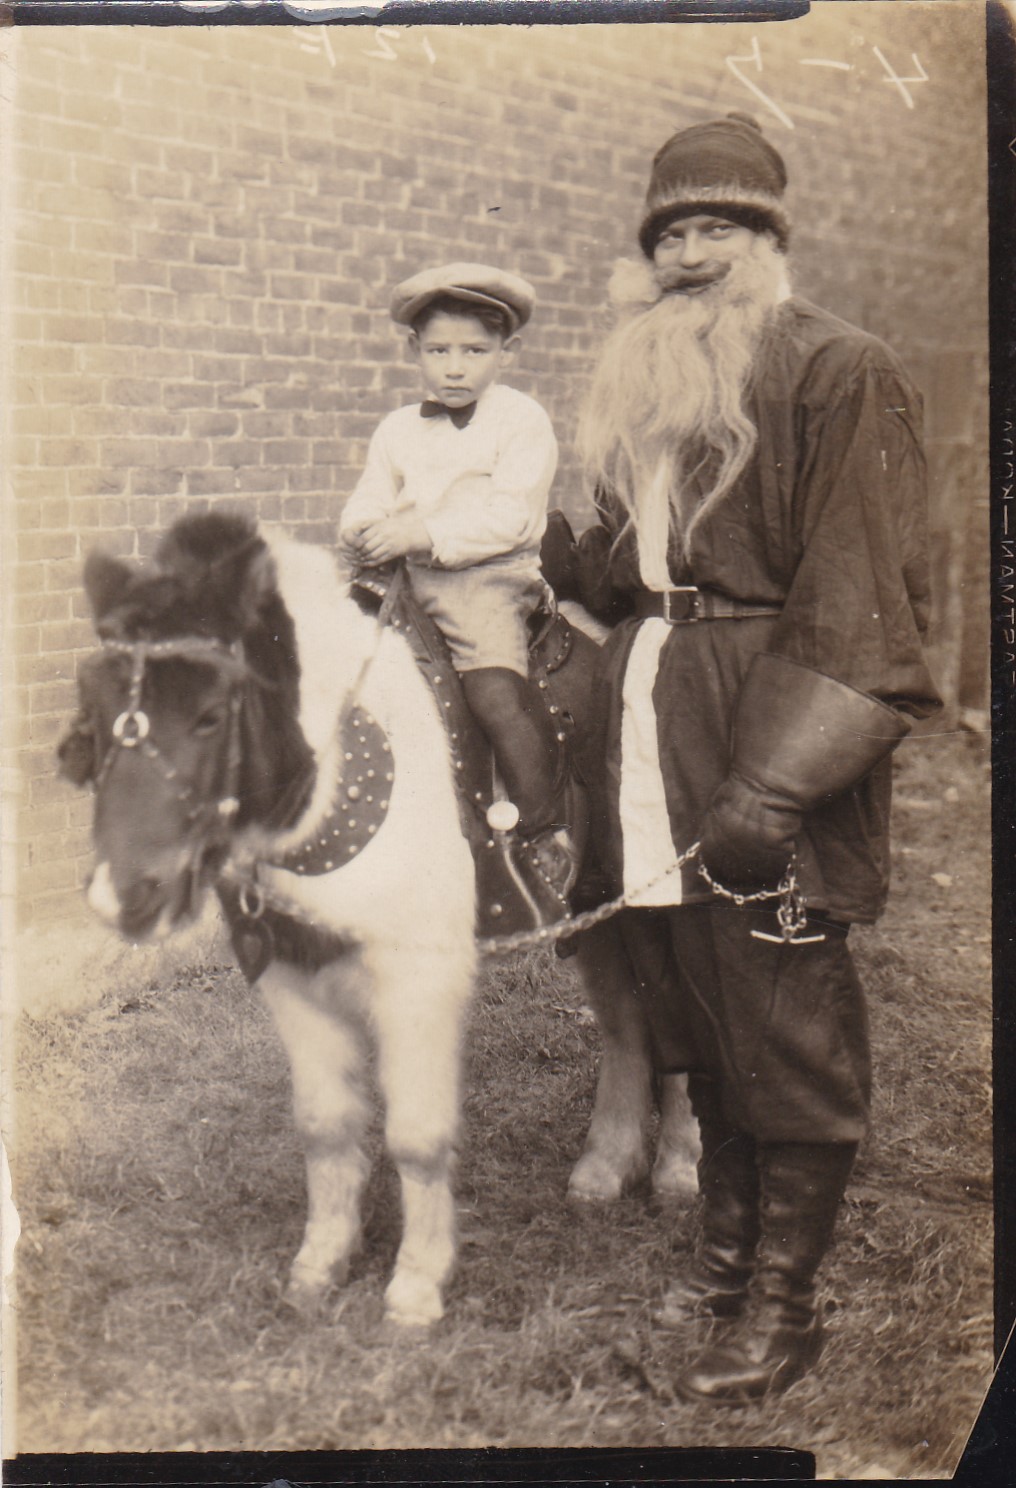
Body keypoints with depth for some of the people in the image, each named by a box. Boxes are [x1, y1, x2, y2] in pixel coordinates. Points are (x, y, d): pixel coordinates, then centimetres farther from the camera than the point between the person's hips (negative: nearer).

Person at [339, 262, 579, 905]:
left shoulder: (522, 420, 0)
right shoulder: (399, 429, 18)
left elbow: (509, 515, -12)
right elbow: (365, 505, 17)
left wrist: (422, 533, -21)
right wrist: (368, 534, -9)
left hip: (490, 580, -6)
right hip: (407, 584, 7)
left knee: (496, 689, -26)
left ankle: (546, 834, -16)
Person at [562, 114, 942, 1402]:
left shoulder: (841, 376, -7)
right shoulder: (646, 387, 17)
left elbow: (860, 598, -15)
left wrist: (773, 783, -21)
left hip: (769, 721, -7)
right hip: (651, 728, 7)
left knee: (786, 1028, 1)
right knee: (695, 1015, 16)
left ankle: (783, 1301, 14)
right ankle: (727, 1245, 32)